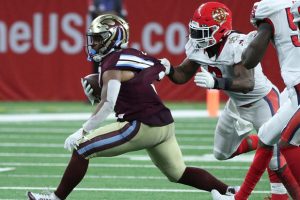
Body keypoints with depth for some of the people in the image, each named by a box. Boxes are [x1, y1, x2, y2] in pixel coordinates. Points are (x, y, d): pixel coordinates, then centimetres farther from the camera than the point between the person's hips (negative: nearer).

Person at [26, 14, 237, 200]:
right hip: (164, 124, 9)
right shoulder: (133, 55, 15)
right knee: (179, 173, 23)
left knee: (81, 148, -4)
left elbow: (108, 104, -19)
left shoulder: (113, 64, -10)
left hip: (142, 126, -9)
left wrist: (82, 132, -17)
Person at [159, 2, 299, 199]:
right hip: (237, 103, 8)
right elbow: (182, 76, -3)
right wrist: (169, 70, -25)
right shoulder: (199, 48, -12)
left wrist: (216, 83, -57)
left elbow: (247, 84, -44)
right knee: (223, 153, 18)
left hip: (262, 101, -8)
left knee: (275, 159, -15)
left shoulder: (238, 45, -34)